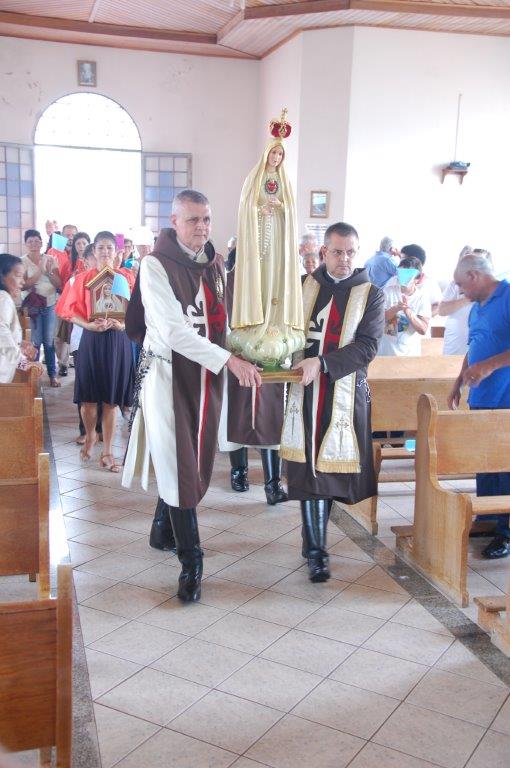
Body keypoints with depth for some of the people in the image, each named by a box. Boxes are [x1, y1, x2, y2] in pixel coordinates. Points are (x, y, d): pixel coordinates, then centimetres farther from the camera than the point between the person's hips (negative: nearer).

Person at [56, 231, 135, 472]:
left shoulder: (126, 277, 3)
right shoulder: (82, 279, 3)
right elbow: (72, 312, 1)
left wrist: (123, 324, -16)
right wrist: (89, 325, -15)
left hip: (118, 340, 0)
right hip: (91, 340, 0)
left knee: (111, 399, 3)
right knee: (88, 397, 4)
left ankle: (107, 451, 12)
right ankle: (90, 437, 33)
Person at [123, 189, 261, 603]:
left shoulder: (215, 263, 7)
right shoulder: (156, 265, -13)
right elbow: (173, 330, -22)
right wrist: (230, 360, -27)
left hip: (207, 374, 6)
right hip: (169, 373, -6)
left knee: (197, 457, 14)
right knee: (179, 463, -4)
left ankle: (163, 529, 37)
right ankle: (191, 562, 5)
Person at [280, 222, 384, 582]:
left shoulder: (371, 293, 0)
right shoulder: (305, 285, 8)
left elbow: (366, 346, -9)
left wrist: (321, 363, -20)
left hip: (346, 392, -1)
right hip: (305, 389, 1)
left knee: (331, 464, 3)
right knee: (309, 466, -1)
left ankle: (315, 542, 23)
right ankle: (316, 548, 7)